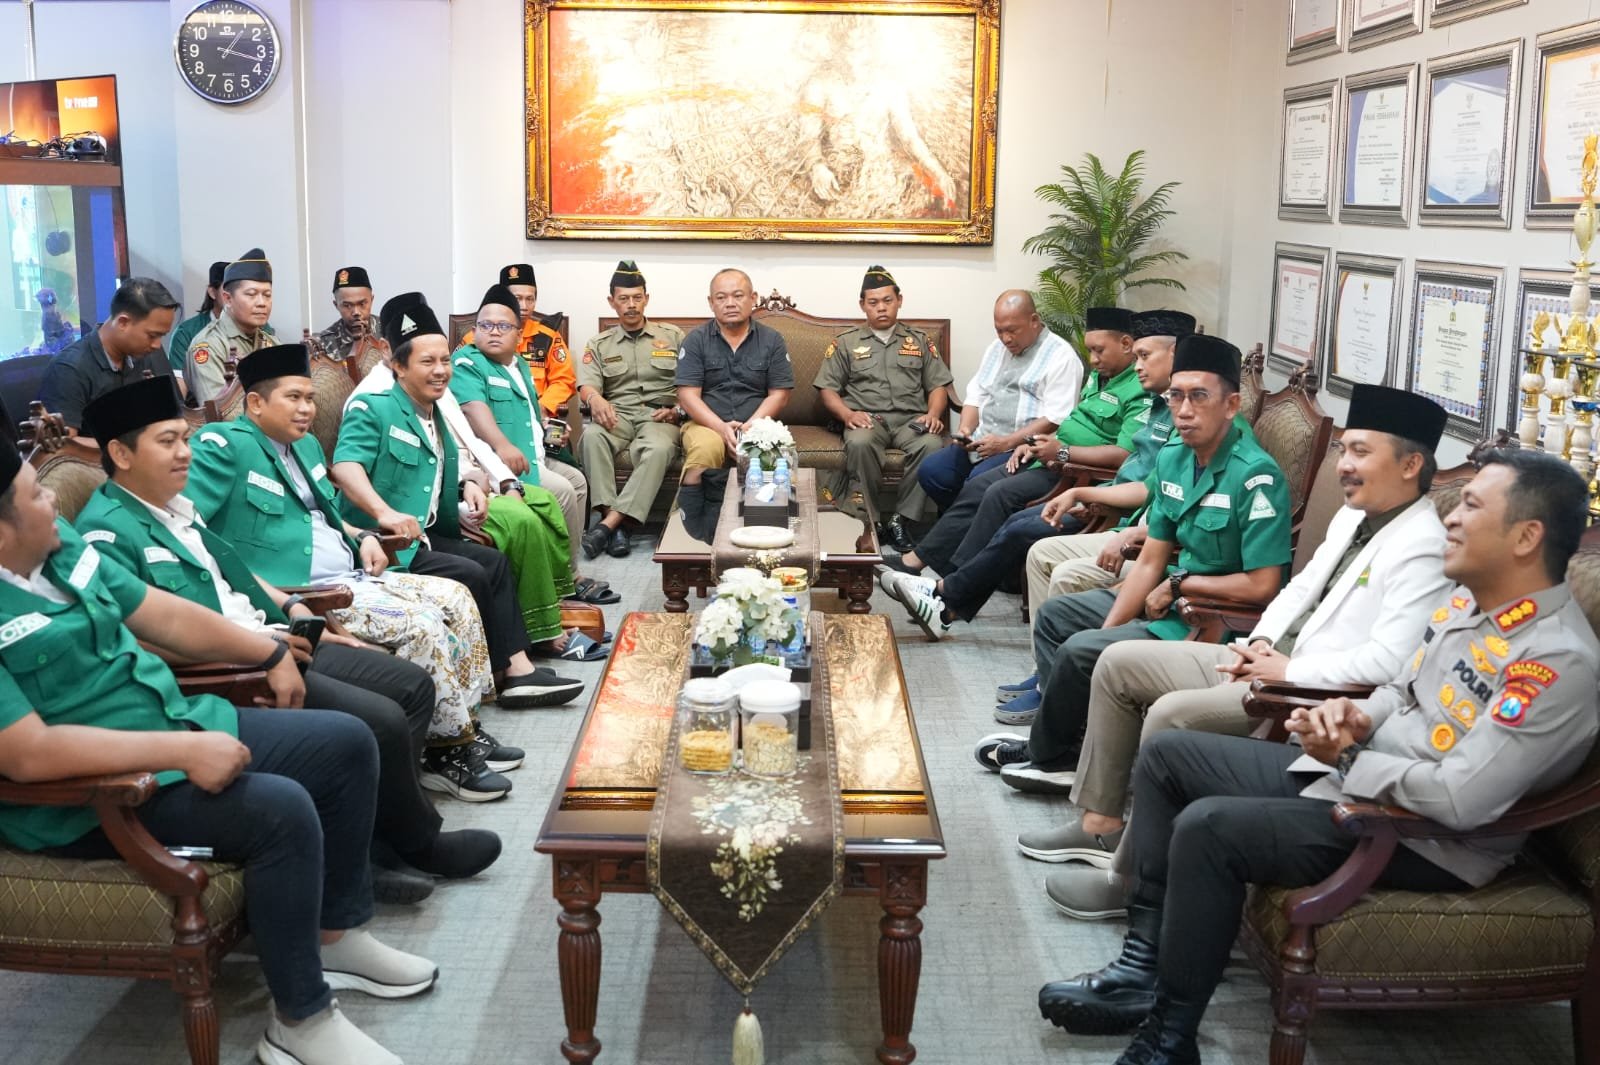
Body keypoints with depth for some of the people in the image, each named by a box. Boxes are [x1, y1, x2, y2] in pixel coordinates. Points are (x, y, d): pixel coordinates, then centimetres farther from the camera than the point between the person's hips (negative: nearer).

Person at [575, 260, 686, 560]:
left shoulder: (672, 336, 16)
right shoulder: (599, 344, 18)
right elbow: (587, 384, 1)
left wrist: (678, 410, -8)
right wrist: (595, 398, -23)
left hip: (659, 416, -1)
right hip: (617, 414, 1)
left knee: (659, 448, -38)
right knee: (591, 437, -35)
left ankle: (609, 523, -41)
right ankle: (617, 524, -37)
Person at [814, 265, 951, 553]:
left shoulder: (919, 341, 22)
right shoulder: (846, 343, 18)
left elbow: (938, 386, 16)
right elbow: (827, 389, 11)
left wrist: (933, 414, -5)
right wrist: (847, 414, -9)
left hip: (911, 418, 1)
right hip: (866, 418, -1)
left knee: (930, 445, -34)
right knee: (859, 443, -38)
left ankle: (901, 519, -27)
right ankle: (864, 520, -29)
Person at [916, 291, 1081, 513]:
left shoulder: (1060, 356, -5)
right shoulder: (997, 348, 20)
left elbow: (1056, 418, -13)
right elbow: (975, 397, 23)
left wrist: (1006, 442, -18)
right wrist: (966, 428, 1)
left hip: (1023, 446, -7)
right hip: (982, 443, 7)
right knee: (930, 471, -14)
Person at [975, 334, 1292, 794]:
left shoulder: (1256, 477, -24)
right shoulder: (1172, 461, 2)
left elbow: (1262, 585, -26)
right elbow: (1151, 560, 5)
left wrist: (1179, 583, -15)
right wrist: (1107, 631, -2)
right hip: (1171, 598, 10)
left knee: (1079, 651, -20)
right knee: (1054, 615, 17)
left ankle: (1045, 755, 6)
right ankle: (1062, 742, 11)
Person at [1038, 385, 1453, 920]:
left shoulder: (1421, 549, -16)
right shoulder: (1353, 516, 14)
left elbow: (1387, 661, -25)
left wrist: (1290, 671, -17)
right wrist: (1262, 641, 5)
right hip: (1272, 663, 11)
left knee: (1171, 715, -29)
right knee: (1118, 663, 6)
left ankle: (1129, 877, -13)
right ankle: (1100, 823, 13)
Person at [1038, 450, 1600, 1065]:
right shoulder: (1468, 599, 4)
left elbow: (1460, 800, -30)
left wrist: (1349, 759, -17)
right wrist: (1356, 717, -4)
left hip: (1426, 840, -10)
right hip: (1352, 776, 10)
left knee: (1207, 827, -28)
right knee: (1167, 755, 8)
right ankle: (1144, 965, 7)